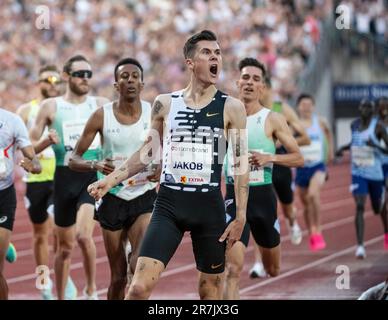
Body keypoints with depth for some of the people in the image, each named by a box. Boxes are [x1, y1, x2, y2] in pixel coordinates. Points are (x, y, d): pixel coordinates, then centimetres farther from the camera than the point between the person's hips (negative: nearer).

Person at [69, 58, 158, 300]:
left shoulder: (155, 114, -3)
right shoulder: (102, 116, -4)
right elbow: (74, 160, 0)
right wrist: (96, 165, -22)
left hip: (144, 198, -1)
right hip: (113, 200, 1)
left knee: (142, 267, -24)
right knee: (118, 276, 7)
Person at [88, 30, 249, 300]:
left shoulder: (231, 108, 0)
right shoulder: (165, 104, 5)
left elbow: (242, 163, 0)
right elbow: (149, 151, 17)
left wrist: (241, 217, -5)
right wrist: (111, 180, 8)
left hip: (209, 206, -1)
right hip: (169, 205, 1)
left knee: (211, 289, 7)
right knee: (140, 287, -13)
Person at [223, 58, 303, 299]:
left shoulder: (273, 120, -4)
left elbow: (298, 158, -3)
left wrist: (270, 158, -19)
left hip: (263, 195, 1)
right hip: (234, 195, -1)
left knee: (273, 270, 19)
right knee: (233, 270, -18)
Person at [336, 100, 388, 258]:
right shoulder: (354, 125, 4)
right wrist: (343, 148, 7)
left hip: (375, 173, -2)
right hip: (358, 173, 2)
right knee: (360, 207, -15)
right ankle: (360, 245, -18)